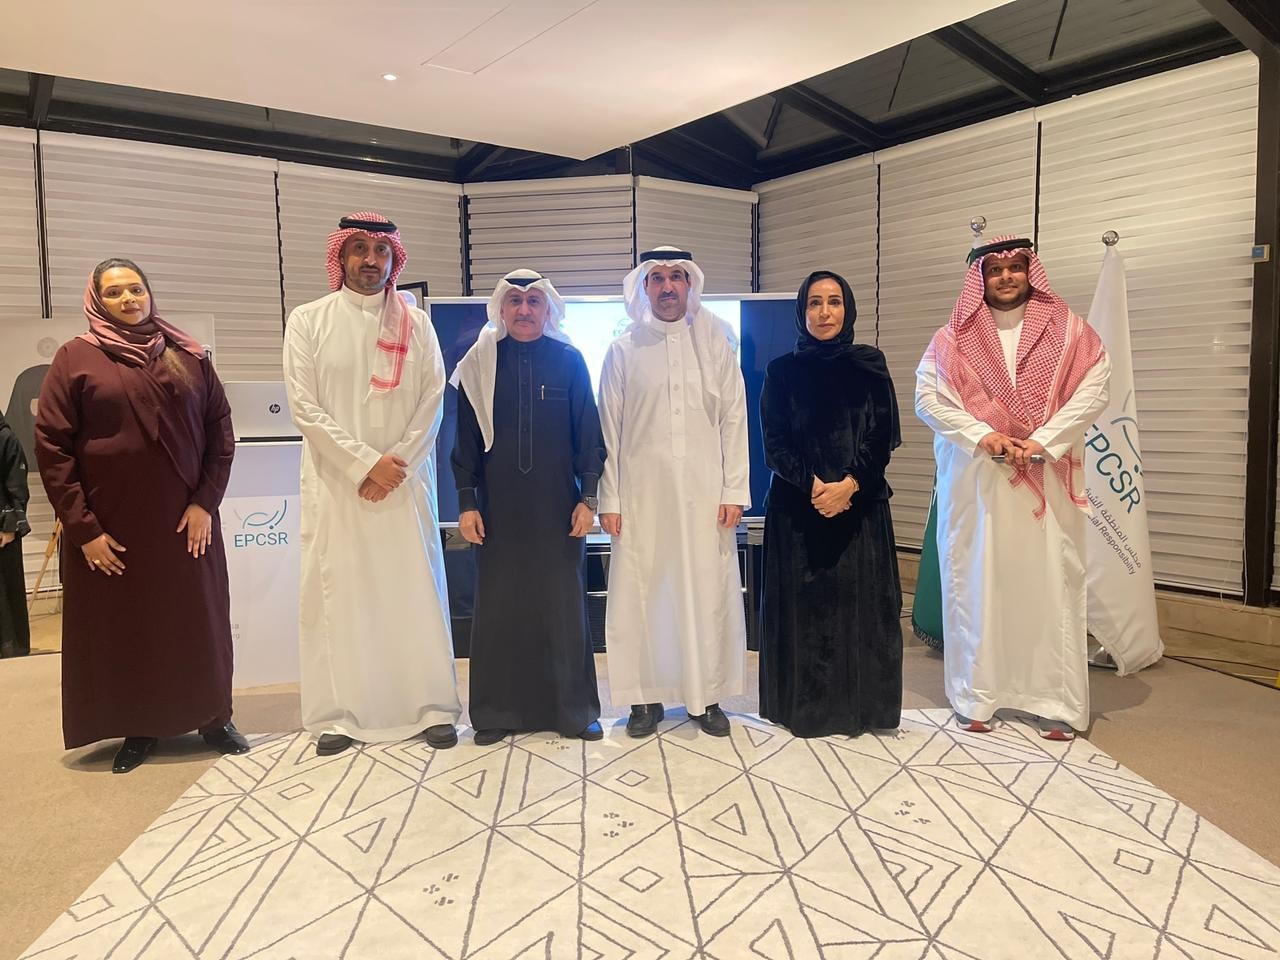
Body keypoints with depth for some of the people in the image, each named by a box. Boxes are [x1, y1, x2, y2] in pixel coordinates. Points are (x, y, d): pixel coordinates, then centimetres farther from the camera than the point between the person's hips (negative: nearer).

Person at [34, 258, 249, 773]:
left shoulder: (187, 356, 6)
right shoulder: (75, 358, 0)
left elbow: (221, 431, 5)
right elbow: (51, 446, -4)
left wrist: (206, 502, -5)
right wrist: (81, 526, -9)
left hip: (185, 520, 2)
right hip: (110, 525, -1)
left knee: (198, 619, 8)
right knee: (122, 626, 8)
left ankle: (213, 717, 23)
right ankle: (138, 728, 23)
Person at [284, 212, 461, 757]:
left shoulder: (416, 324, 8)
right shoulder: (308, 321, 3)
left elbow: (432, 404, 2)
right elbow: (304, 408, -5)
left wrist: (398, 467, -10)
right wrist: (367, 462, -12)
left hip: (405, 482, 1)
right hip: (336, 483, -1)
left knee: (416, 592, 3)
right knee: (338, 594, 2)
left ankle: (433, 707, 12)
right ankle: (339, 714, 12)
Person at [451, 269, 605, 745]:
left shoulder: (569, 360, 4)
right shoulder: (479, 363, 6)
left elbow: (589, 433, 3)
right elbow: (466, 438, 6)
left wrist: (588, 497, -3)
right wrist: (467, 502, 0)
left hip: (558, 506, -1)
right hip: (499, 507, 1)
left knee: (564, 606, 4)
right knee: (498, 607, 5)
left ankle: (574, 710, 15)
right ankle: (497, 712, 16)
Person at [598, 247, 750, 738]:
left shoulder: (716, 345, 8)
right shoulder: (623, 350, 7)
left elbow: (734, 420, 5)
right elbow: (608, 429, 4)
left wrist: (734, 490, -3)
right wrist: (608, 500, -1)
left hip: (704, 493, 1)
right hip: (642, 494, 0)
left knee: (708, 592, 3)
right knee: (639, 592, 2)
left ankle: (707, 696, 17)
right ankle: (646, 697, 16)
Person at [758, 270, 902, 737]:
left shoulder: (869, 364, 6)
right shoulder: (782, 370, 5)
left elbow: (883, 436, 0)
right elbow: (774, 443, -1)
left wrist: (849, 484, -14)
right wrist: (813, 485, -14)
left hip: (860, 504, 1)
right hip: (796, 507, 0)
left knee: (861, 602, 1)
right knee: (801, 606, 1)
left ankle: (860, 706, 14)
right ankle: (802, 706, 12)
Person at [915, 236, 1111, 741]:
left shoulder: (1068, 331, 7)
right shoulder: (953, 338, 7)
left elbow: (1093, 392, -2)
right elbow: (927, 397, -2)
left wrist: (1042, 441, -14)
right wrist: (982, 436, -13)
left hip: (1047, 477, 0)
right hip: (975, 478, 0)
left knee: (1049, 583, -1)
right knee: (977, 582, 1)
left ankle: (1055, 701, 8)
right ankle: (976, 696, 10)